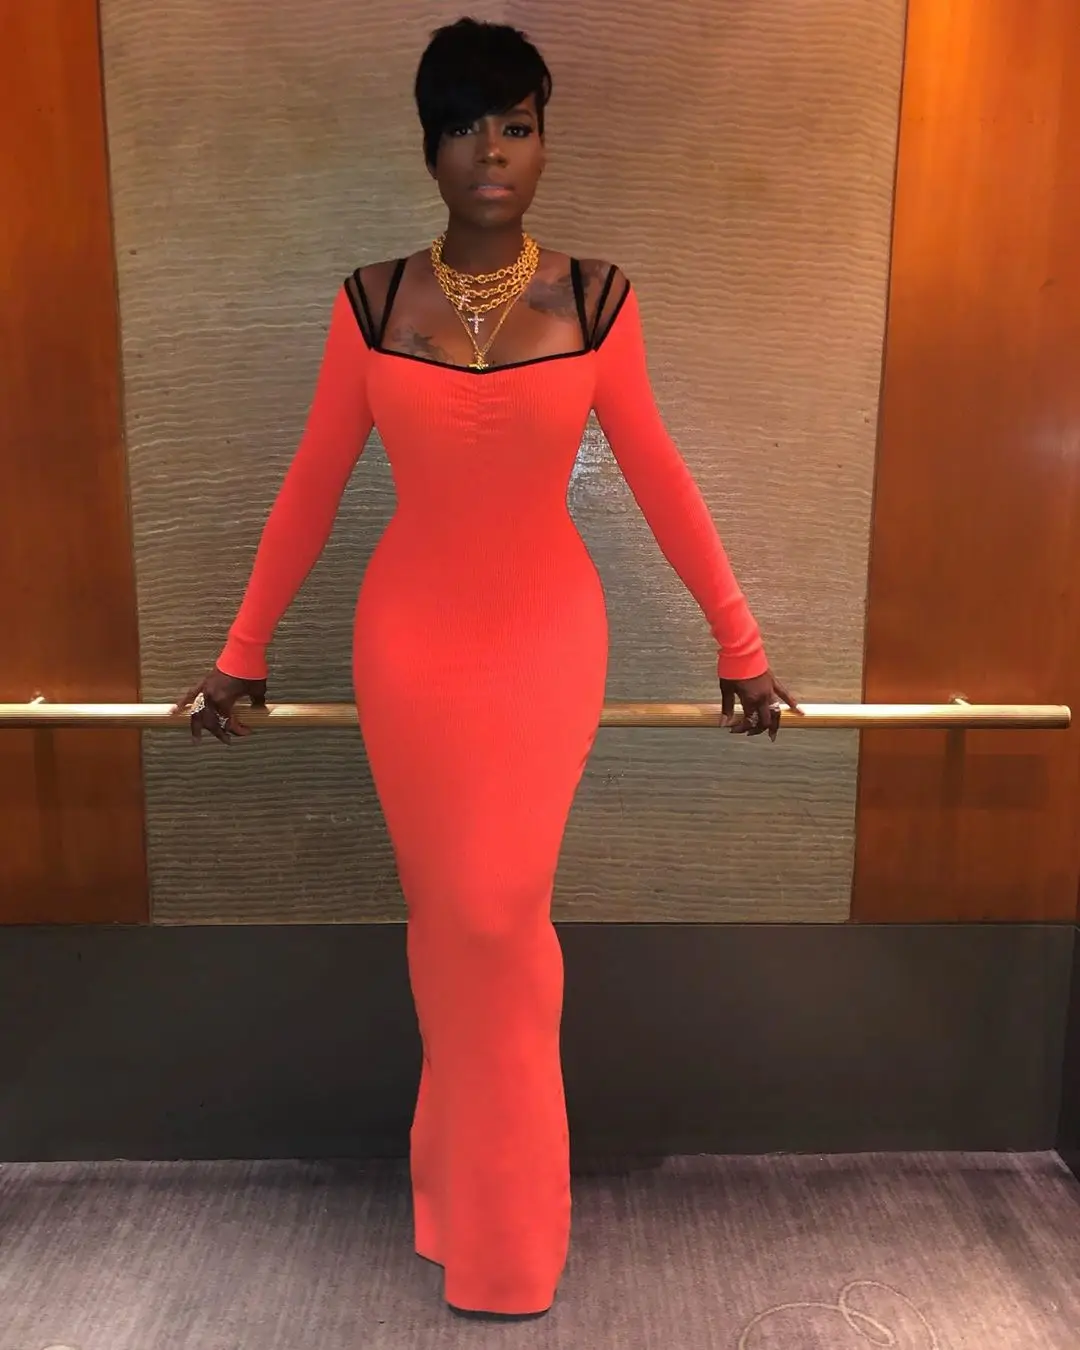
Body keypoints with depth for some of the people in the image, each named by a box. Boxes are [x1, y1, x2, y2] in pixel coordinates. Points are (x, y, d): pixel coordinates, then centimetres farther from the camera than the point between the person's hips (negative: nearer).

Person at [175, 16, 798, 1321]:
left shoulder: (594, 297, -3)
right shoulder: (371, 301, -1)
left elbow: (658, 478, 1)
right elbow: (311, 486, 3)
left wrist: (740, 644, 3)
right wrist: (242, 653, 5)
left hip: (547, 638, -1)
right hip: (409, 639, 1)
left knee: (501, 914, 2)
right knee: (443, 914, 11)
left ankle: (500, 1215, 29)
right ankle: (465, 1178, 37)